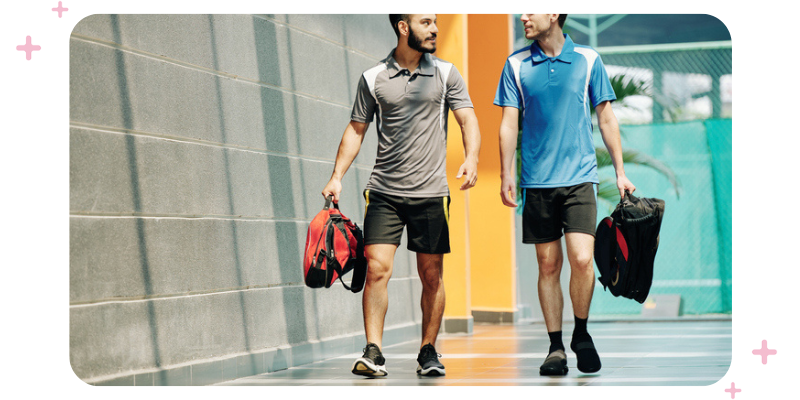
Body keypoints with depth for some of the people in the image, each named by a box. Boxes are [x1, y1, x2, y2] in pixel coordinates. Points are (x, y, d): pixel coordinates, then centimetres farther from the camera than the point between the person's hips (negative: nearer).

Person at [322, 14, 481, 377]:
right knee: (377, 268, -11)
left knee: (431, 276, 4)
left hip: (431, 192, 1)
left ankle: (428, 352, 17)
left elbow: (467, 120, 1)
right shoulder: (373, 78, 4)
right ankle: (373, 353, -7)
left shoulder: (446, 74, 6)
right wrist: (337, 176, 1)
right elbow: (356, 129, 9)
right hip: (384, 191, -1)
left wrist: (471, 158, -18)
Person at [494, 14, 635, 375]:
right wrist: (506, 175, 0)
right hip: (537, 182, 1)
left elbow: (606, 119, 9)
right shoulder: (516, 64, 6)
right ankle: (556, 347, 15)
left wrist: (620, 172, 7)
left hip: (579, 178, -1)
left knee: (581, 259, -13)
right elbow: (509, 123, 7)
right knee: (548, 265, 4)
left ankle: (581, 334, 10)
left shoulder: (588, 60, 4)